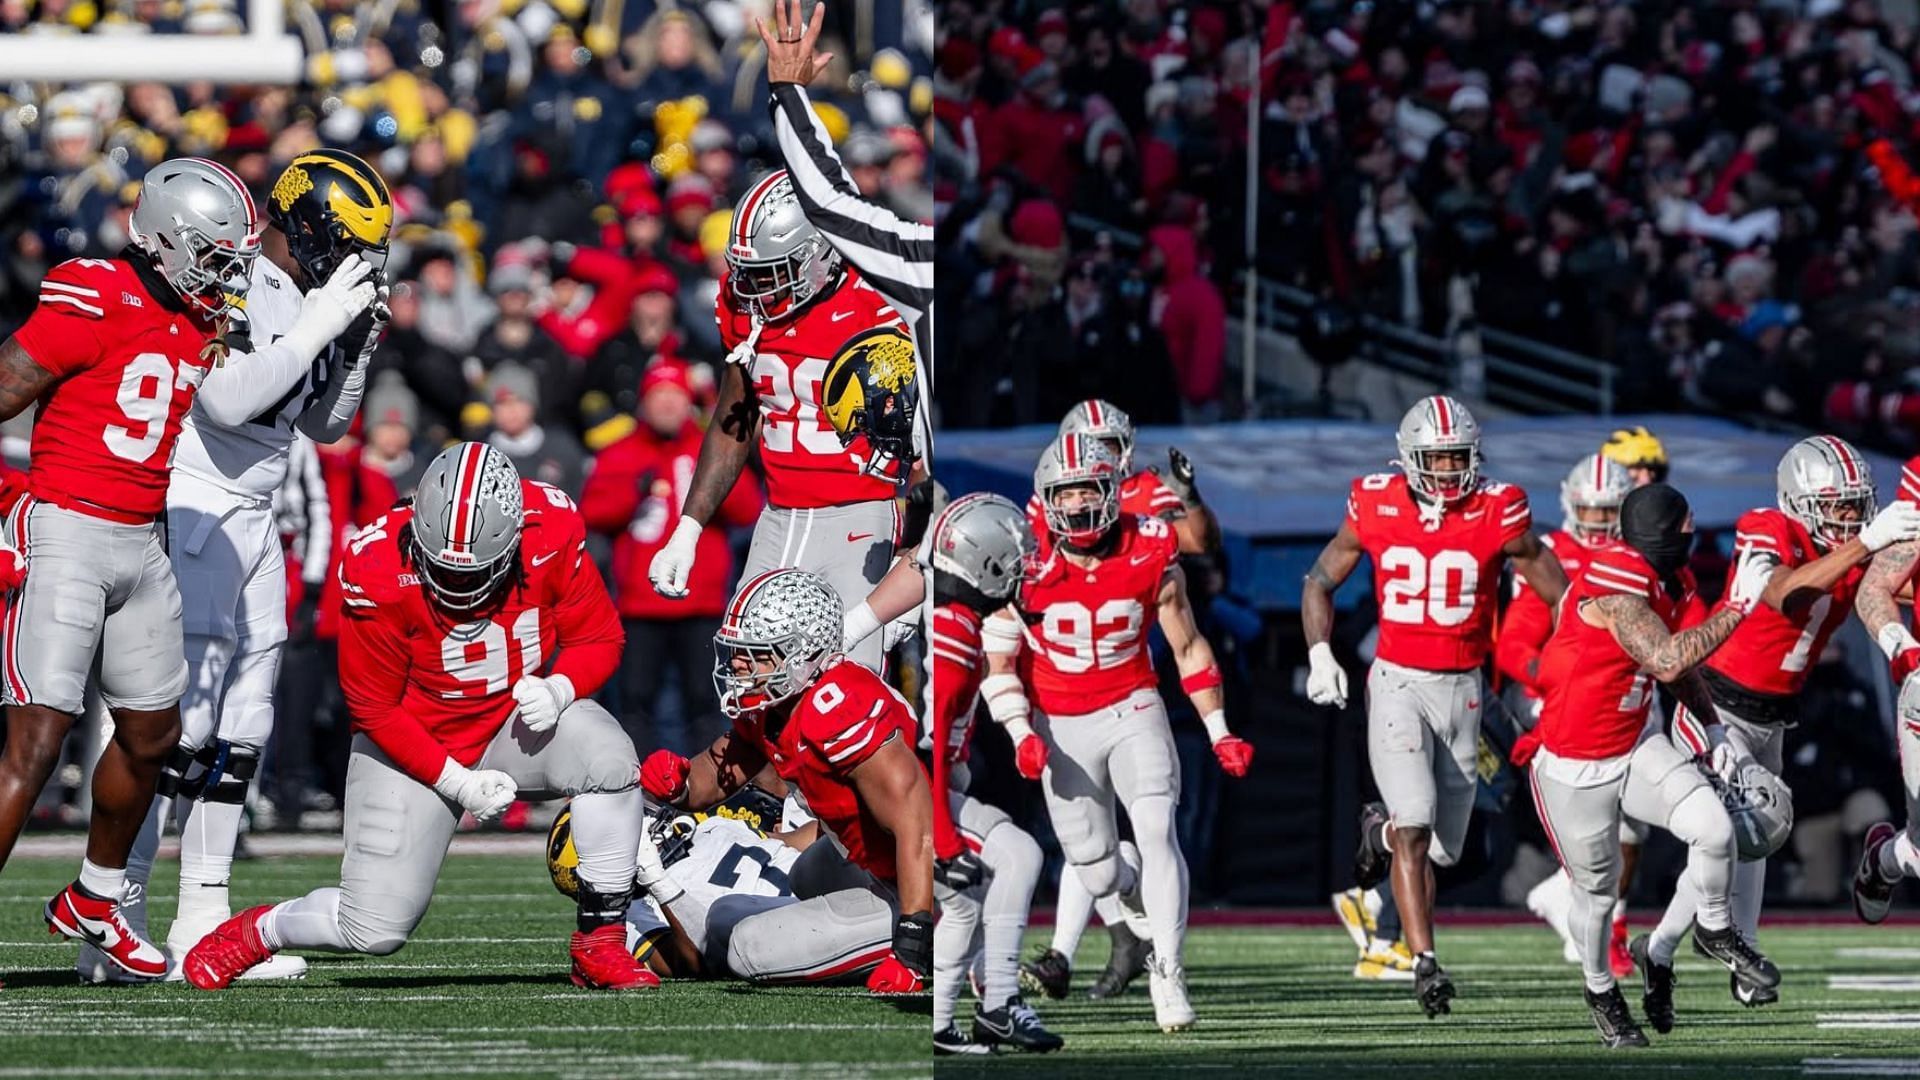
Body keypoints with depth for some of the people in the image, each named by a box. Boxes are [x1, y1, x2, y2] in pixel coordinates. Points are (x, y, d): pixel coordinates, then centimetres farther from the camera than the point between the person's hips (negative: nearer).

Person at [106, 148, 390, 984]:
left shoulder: (304, 303, 12)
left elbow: (323, 425, 21)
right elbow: (228, 399, -26)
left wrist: (357, 348, 5)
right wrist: (316, 327, -20)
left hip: (253, 523, 9)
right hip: (191, 515, -9)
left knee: (239, 732, 9)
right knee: (177, 724, -12)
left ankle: (203, 921, 13)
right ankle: (117, 926, -10)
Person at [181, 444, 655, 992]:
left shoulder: (552, 539, -20)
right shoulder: (381, 574, -27)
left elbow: (599, 638, -4)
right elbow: (374, 709, -15)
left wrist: (558, 689, -26)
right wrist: (455, 782, -20)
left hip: (517, 718, 3)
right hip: (414, 742, -3)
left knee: (609, 759, -30)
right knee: (377, 931, -9)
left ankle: (600, 941, -18)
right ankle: (252, 933, 23)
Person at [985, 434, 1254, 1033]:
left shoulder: (1149, 558, -9)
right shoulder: (1027, 565, -12)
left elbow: (1188, 647, 3)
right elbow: (999, 665, -3)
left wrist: (1219, 733, 1)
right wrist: (1022, 736, -15)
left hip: (1133, 712, 0)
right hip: (1060, 725, 0)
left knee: (1156, 830, -22)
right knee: (1098, 872, 4)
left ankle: (1167, 973, -18)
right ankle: (1147, 902, 40)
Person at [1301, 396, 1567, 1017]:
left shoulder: (1496, 515, -6)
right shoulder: (1377, 508, -3)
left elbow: (1561, 595, 3)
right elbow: (1320, 582, 11)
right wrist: (1320, 654, -3)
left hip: (1462, 689, 1)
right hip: (1397, 683, -1)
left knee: (1441, 848, 6)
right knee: (1415, 828, -18)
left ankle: (1383, 831, 40)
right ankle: (1425, 962, -14)